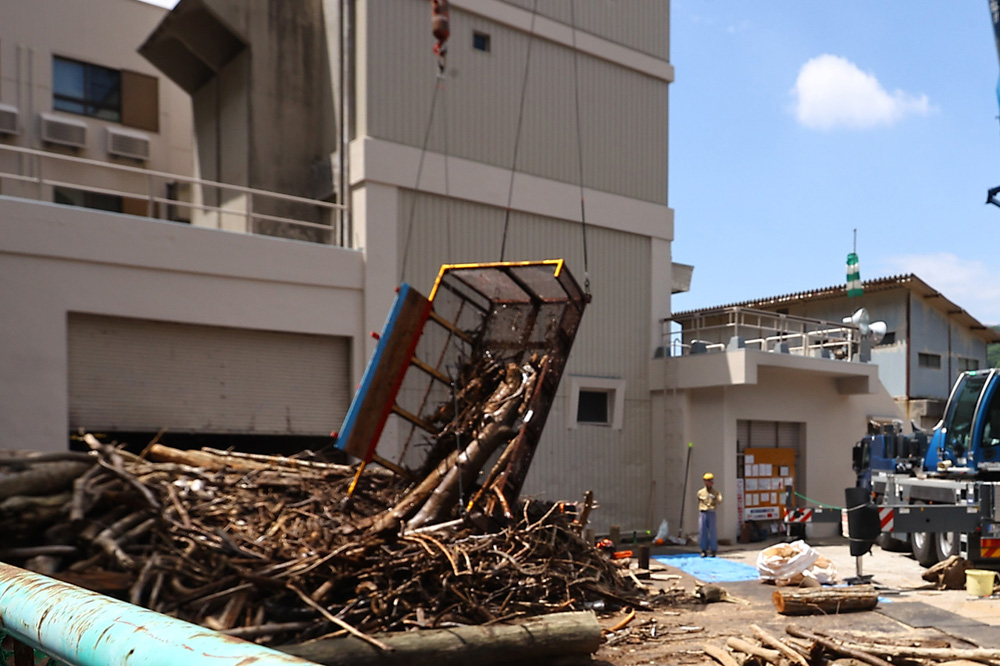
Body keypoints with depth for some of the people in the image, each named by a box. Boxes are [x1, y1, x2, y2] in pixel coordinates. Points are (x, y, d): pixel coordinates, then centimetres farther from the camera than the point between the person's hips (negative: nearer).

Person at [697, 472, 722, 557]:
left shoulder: (716, 493, 4)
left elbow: (719, 501, -16)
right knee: (702, 532, -1)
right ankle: (704, 550, 6)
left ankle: (713, 551, 7)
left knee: (712, 532, -3)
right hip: (702, 514, 1)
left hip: (711, 514, -1)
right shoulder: (700, 492, 9)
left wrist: (714, 497, -33)